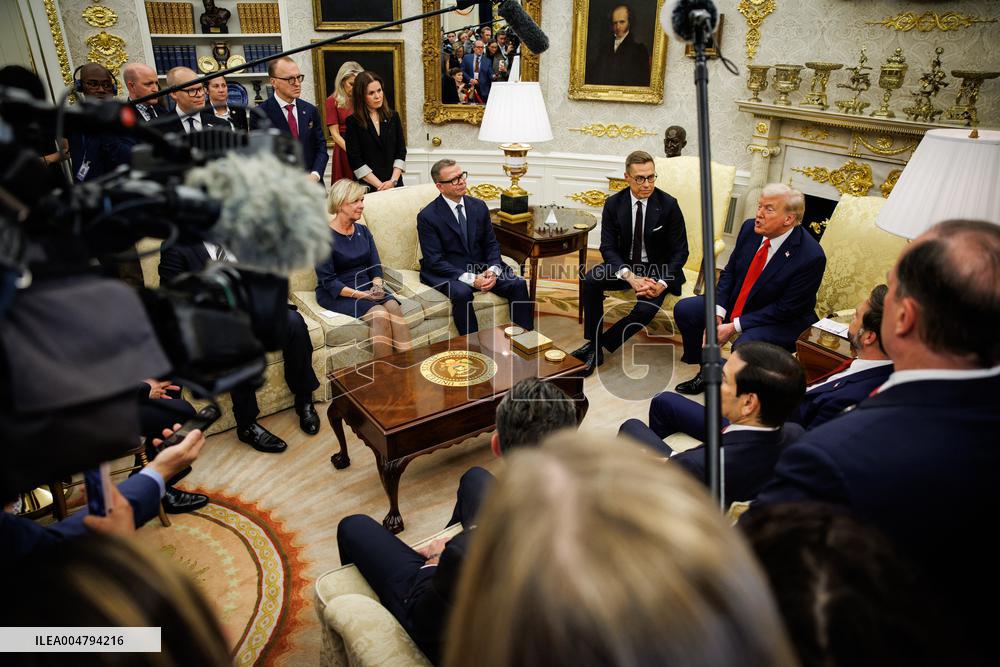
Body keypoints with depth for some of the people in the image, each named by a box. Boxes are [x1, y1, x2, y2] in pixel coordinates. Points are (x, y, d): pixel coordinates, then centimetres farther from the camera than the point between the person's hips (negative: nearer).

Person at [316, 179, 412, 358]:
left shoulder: (363, 231, 12)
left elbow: (376, 266, 9)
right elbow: (328, 281, -12)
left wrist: (377, 286, -13)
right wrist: (361, 295, -22)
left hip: (367, 287, 5)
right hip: (336, 294, -5)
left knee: (394, 307, -27)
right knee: (380, 314, -30)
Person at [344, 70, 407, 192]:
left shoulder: (393, 116, 7)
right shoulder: (352, 122, -2)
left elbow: (401, 151, 5)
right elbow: (355, 161, -7)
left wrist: (393, 180, -9)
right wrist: (379, 185, -14)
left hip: (395, 184, 3)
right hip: (367, 186, -2)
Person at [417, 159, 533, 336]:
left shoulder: (479, 206, 6)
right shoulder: (427, 216, -10)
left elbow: (491, 244, 10)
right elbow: (434, 261, -14)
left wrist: (493, 270, -13)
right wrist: (470, 279, -24)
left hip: (482, 268, 5)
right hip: (449, 273, -5)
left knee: (518, 284, -17)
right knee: (462, 293, -36)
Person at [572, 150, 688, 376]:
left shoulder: (668, 205, -11)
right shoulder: (614, 204, -6)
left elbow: (680, 251, -7)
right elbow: (608, 247, -8)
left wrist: (662, 283, -24)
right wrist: (629, 276, -26)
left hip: (658, 270, -2)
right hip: (624, 266, 2)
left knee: (646, 309, -30)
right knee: (590, 281, -26)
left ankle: (599, 348, -14)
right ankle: (592, 344, -15)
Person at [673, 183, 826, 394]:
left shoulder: (811, 257, -25)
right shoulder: (750, 228, -7)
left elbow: (785, 309, -22)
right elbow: (729, 271, 3)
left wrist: (734, 327, -24)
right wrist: (717, 312, -12)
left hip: (781, 322, -7)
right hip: (735, 304, 7)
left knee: (744, 347, -35)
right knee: (684, 310, -2)